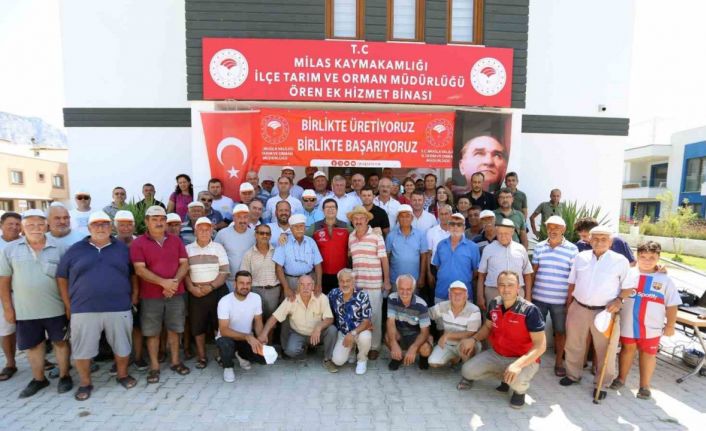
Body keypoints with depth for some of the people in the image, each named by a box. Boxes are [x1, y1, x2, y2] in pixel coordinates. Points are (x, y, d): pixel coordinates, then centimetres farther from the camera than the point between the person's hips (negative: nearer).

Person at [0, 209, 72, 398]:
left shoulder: (59, 248, -3)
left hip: (55, 308, -1)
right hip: (25, 310, 2)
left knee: (60, 341, 8)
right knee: (33, 345, 14)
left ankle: (64, 376, 23)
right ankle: (39, 379, 32)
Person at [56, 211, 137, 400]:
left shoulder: (123, 249, 6)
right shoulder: (75, 250, 4)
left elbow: (134, 275, 10)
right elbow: (61, 278, 8)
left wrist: (134, 298, 3)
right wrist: (68, 306, 5)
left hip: (119, 309, 0)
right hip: (84, 310, 0)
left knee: (122, 346, 10)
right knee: (82, 349, 9)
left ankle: (123, 375, 32)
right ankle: (85, 383, 30)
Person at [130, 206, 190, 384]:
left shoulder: (176, 240, 6)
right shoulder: (138, 243, -4)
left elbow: (184, 264, 1)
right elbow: (140, 270, -13)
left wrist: (175, 281, -16)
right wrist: (164, 282, -21)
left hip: (175, 294, 2)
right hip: (150, 295, -2)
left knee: (174, 329, 12)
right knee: (152, 332, 7)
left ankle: (175, 361, 25)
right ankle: (154, 366, 20)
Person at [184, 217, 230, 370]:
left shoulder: (218, 247, 3)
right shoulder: (188, 249, 6)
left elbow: (224, 272, -3)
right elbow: (184, 272, 2)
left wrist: (211, 287, -14)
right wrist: (192, 289, -12)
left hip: (217, 291, -1)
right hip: (195, 293, 1)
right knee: (197, 326, 6)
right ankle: (201, 356, 21)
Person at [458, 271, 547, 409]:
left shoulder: (529, 310, -22)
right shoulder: (494, 304, -6)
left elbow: (540, 345, -22)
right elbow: (488, 327, 11)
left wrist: (518, 364, -35)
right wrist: (473, 339, -7)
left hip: (524, 359, -5)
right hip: (496, 355, 5)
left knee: (516, 380, -36)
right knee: (467, 371, -10)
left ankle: (520, 389, 3)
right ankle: (502, 374, 15)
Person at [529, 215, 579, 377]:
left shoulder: (572, 249, -4)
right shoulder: (539, 247, 2)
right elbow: (533, 271, 6)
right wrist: (528, 293, 3)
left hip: (560, 300, -2)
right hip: (538, 297, 2)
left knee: (560, 331, 12)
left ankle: (559, 362, 29)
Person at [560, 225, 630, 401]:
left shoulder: (620, 261, -5)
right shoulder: (580, 257, 3)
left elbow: (629, 286, 0)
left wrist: (619, 300, -16)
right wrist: (569, 304, 11)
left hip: (605, 312, -3)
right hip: (578, 309, 3)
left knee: (605, 349, 10)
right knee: (573, 345, 15)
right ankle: (573, 375, 35)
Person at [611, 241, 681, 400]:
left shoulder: (665, 280, -3)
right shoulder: (628, 274, -3)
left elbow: (671, 305, 0)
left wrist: (670, 325, 0)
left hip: (651, 326, 0)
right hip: (628, 323, 1)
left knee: (648, 353, 12)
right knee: (627, 349, 16)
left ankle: (644, 386, 29)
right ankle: (621, 378, 33)